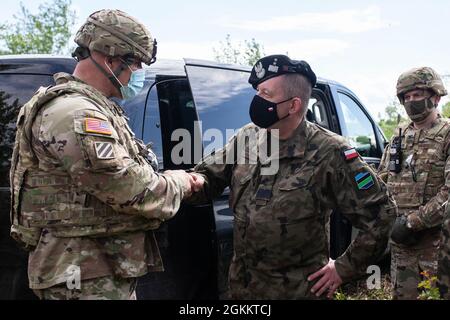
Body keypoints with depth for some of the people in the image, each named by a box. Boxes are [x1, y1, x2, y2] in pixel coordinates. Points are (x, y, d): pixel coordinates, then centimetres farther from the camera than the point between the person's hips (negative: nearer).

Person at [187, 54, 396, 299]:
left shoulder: (328, 153, -15)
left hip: (299, 290, -4)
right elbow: (209, 175, 8)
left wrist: (344, 269, -8)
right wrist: (196, 182, -16)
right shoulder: (247, 138, 0)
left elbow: (380, 213, -12)